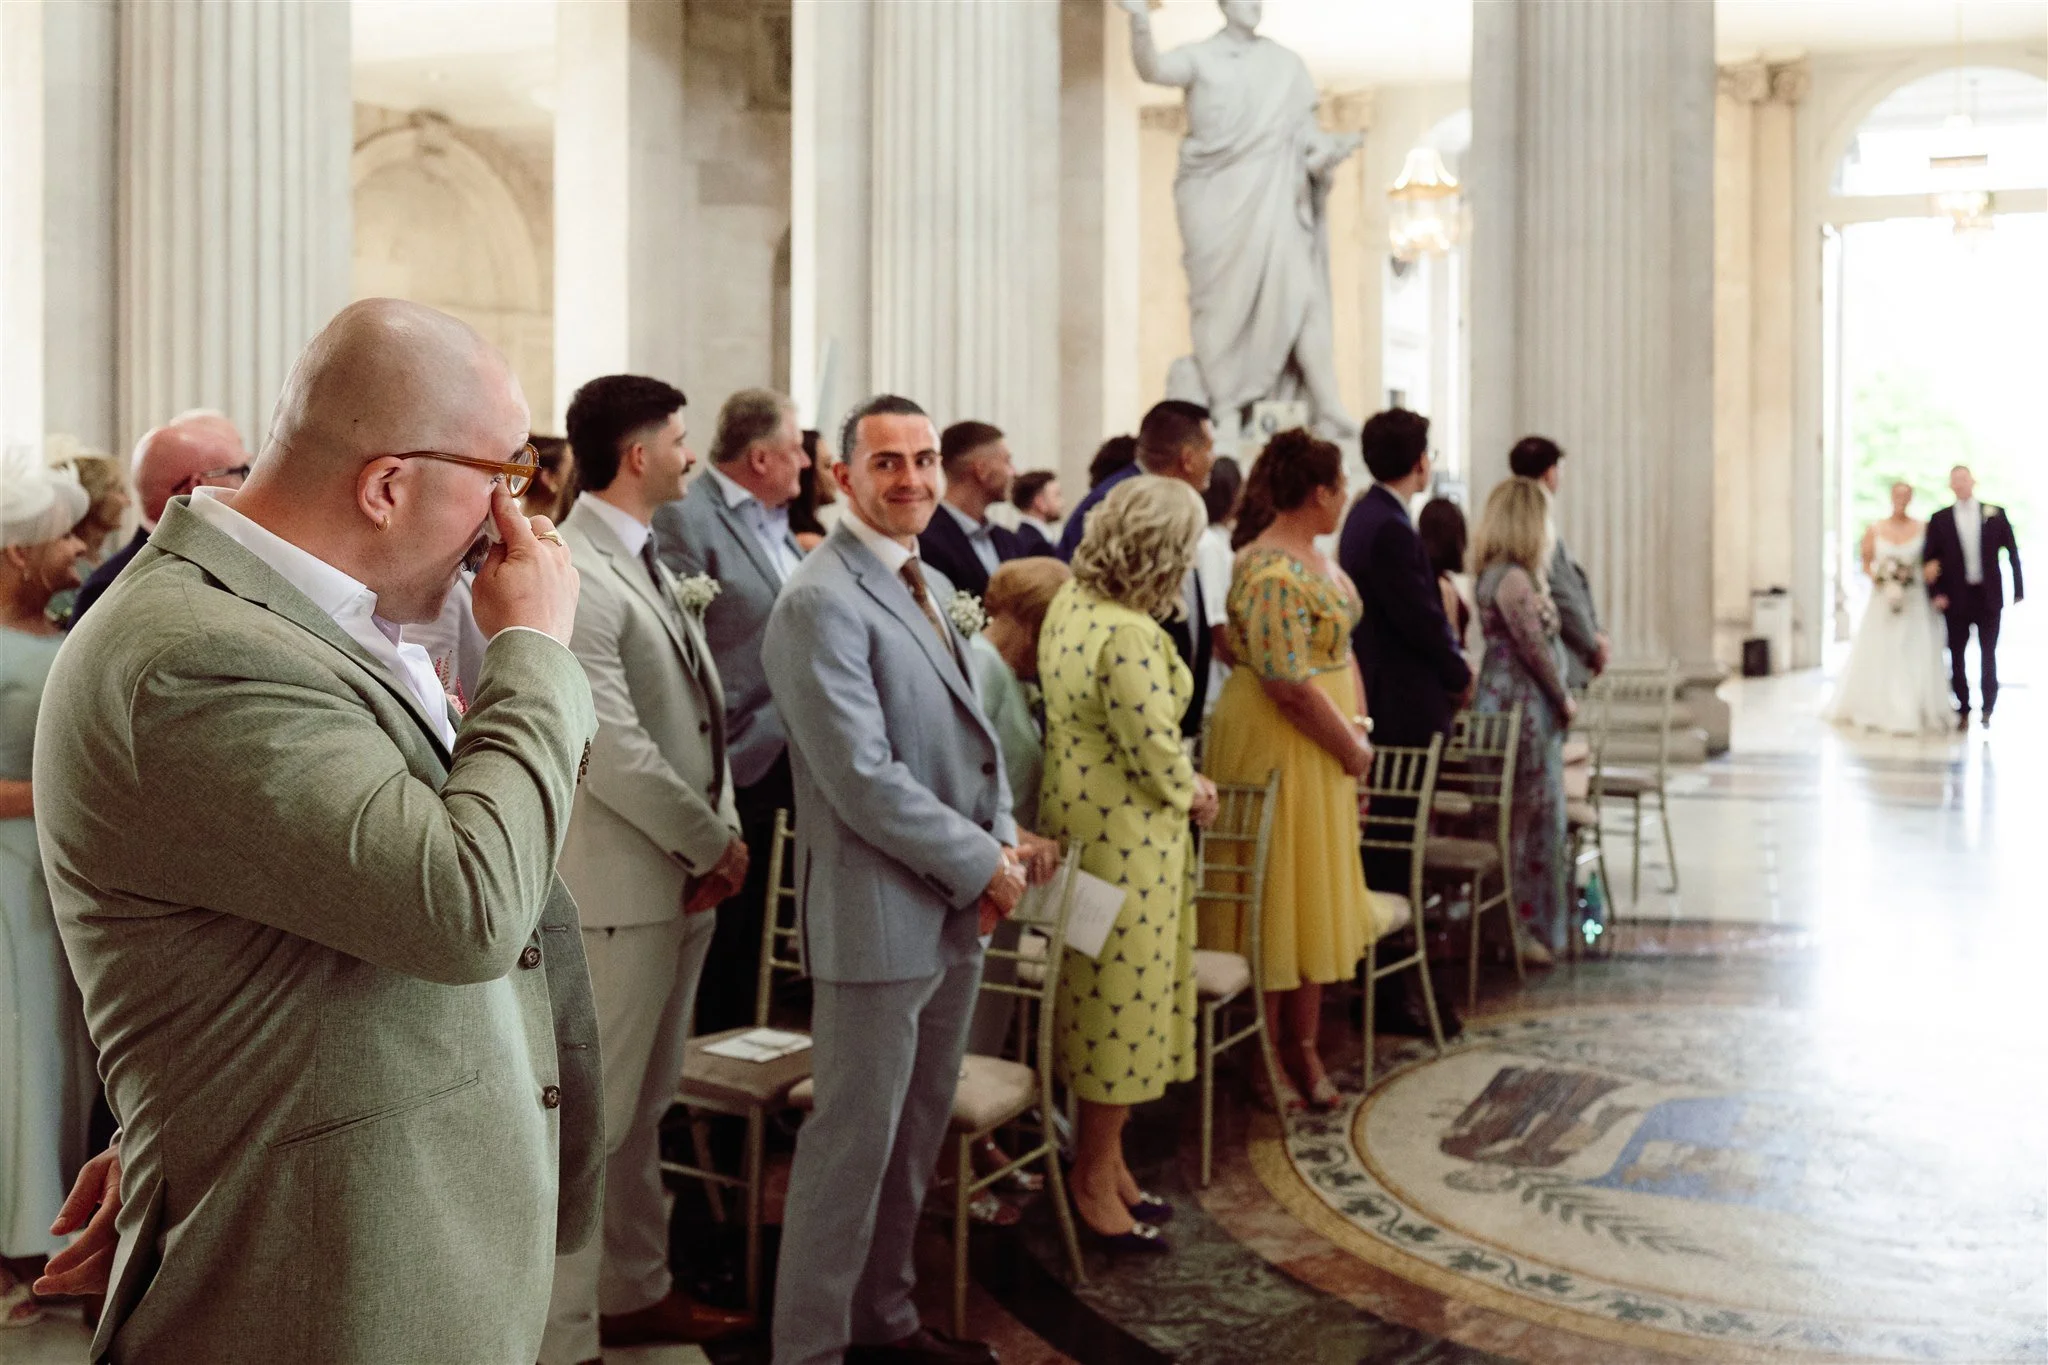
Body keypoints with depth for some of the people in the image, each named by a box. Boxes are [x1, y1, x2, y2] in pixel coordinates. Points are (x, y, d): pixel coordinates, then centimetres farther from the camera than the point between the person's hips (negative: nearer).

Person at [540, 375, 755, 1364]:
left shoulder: (642, 561, 13)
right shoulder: (575, 574, -18)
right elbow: (615, 752, -22)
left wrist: (723, 832, -1)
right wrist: (712, 843, -11)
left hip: (682, 875, 10)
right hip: (620, 884, -10)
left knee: (643, 1105, 19)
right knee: (592, 1114, 0)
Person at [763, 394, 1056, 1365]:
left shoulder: (931, 585, 12)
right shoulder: (823, 602, -17)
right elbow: (863, 778, -22)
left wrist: (1005, 834, 1)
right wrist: (981, 861, -15)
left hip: (953, 910, 9)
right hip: (879, 913, -9)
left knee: (917, 1134, 19)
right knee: (854, 1141, 2)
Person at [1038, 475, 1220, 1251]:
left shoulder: (1070, 604, 4)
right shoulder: (1128, 635, -27)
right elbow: (1157, 754, -22)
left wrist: (1182, 780, 6)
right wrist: (1192, 795, -2)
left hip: (1081, 819, 10)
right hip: (1125, 840, -10)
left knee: (1105, 1002, 20)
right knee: (1122, 1001, 5)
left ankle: (1103, 1162, 34)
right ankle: (1097, 1181, 20)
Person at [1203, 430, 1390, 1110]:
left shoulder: (1312, 558, 11)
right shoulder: (1273, 573, -21)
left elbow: (1338, 649, 17)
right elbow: (1291, 684, -25)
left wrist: (1355, 732, 6)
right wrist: (1351, 747, -14)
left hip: (1321, 748, 10)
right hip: (1278, 748, -10)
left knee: (1316, 898, 15)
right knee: (1277, 900, 0)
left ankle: (1304, 1047, 25)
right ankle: (1267, 1058, 11)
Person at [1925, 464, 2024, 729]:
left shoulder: (1996, 514, 2)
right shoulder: (1939, 519, 2)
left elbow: (2012, 553, 3)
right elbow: (1931, 559, 2)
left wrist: (2018, 590, -1)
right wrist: (1937, 594, -8)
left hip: (1989, 597, 0)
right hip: (1956, 598, 0)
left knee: (1988, 655, 3)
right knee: (1956, 656, 4)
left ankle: (1988, 707, 15)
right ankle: (1963, 710, 13)